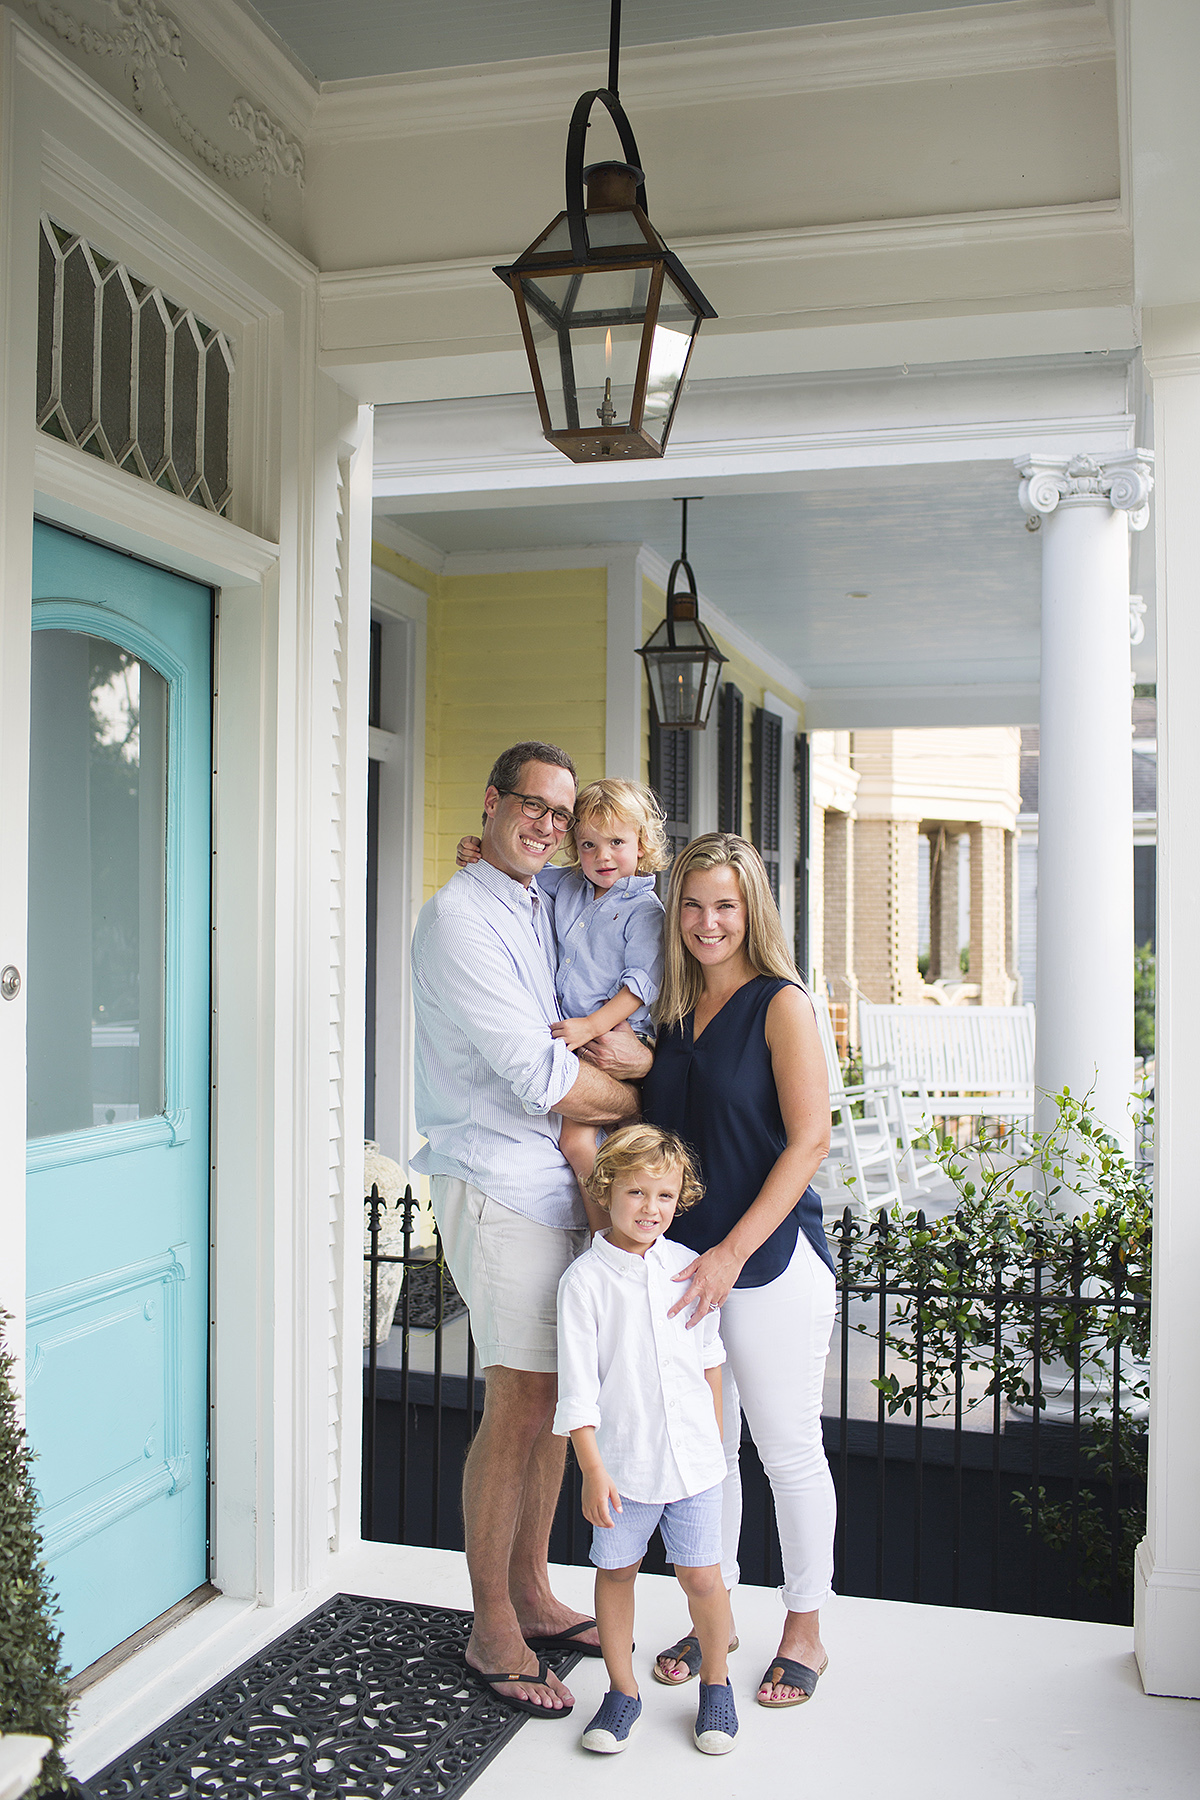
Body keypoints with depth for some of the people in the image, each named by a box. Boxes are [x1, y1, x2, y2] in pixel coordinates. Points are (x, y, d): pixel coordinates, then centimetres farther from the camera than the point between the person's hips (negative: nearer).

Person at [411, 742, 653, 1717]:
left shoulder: (548, 908, 16)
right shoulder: (461, 918, -12)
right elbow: (538, 1077, -18)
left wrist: (634, 1051, -8)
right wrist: (636, 1097, -4)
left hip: (567, 1183, 8)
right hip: (503, 1188, -8)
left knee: (556, 1397, 13)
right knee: (519, 1403, -3)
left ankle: (531, 1593, 28)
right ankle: (492, 1631, 12)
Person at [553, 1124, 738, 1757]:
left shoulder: (688, 1266, 1)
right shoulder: (584, 1279, -11)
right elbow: (577, 1385, -10)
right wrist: (593, 1471, -13)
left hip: (693, 1459, 2)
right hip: (621, 1460, -2)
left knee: (702, 1577, 6)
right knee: (616, 1571, 12)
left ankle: (715, 1683, 29)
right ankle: (622, 1692, 30)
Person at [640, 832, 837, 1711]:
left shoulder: (781, 1004, -9)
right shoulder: (672, 1008, 8)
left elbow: (810, 1140, -14)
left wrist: (734, 1251, -18)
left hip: (772, 1260, -5)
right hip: (687, 1262, 5)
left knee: (788, 1448, 7)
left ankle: (805, 1632, 24)